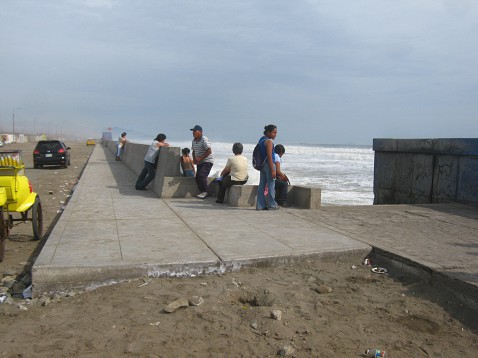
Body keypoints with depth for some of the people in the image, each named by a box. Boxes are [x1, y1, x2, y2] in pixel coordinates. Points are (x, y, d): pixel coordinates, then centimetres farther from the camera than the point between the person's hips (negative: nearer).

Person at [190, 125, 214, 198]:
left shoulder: (204, 139, -17)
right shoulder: (194, 141, 10)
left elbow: (209, 151, -22)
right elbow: (194, 151, 22)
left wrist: (200, 158, -22)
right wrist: (194, 159, 3)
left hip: (207, 161, -9)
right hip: (200, 162, 9)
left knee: (202, 176, -21)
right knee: (197, 178, 5)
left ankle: (205, 192, -7)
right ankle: (202, 192, 19)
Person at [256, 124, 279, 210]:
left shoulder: (261, 140, 12)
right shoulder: (269, 141, -15)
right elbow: (269, 156, -21)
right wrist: (272, 170, -21)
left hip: (262, 165, 9)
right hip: (268, 164, -9)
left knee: (262, 185, 10)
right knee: (271, 185, 2)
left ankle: (260, 205, 12)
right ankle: (272, 205, 10)